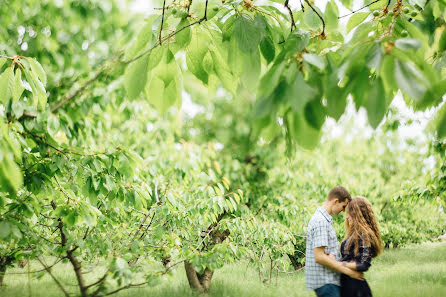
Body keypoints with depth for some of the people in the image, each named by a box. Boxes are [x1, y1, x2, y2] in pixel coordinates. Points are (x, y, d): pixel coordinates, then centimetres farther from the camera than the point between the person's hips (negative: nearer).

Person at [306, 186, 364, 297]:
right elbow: (319, 257, -22)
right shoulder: (320, 221, -17)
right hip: (325, 282, -10)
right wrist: (348, 271, -18)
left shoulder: (325, 219, 16)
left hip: (330, 280, 10)